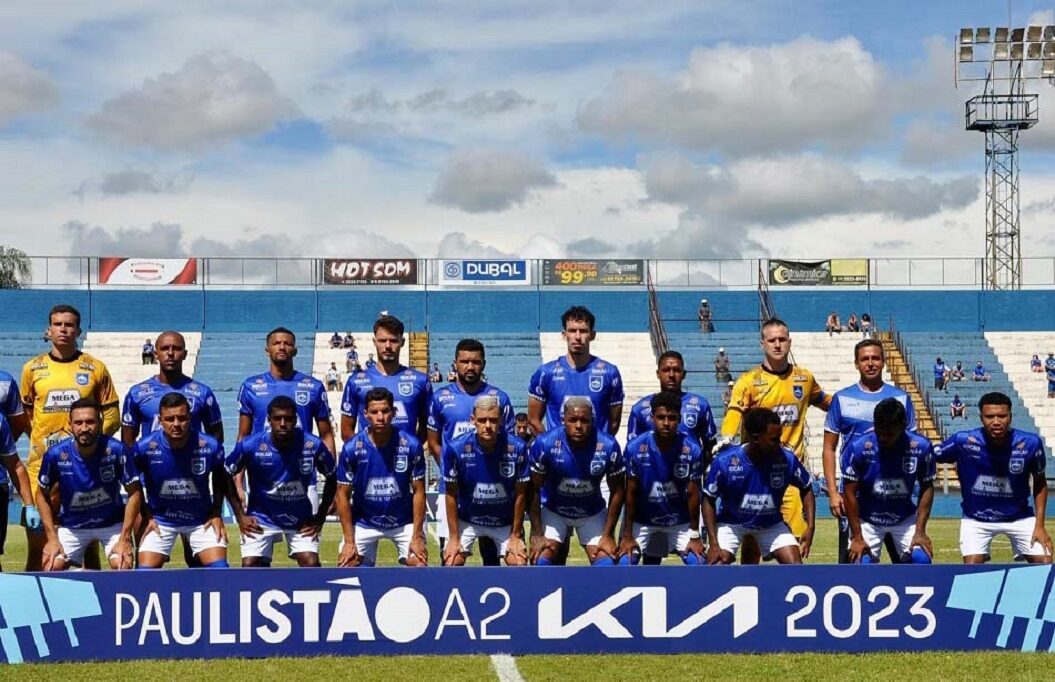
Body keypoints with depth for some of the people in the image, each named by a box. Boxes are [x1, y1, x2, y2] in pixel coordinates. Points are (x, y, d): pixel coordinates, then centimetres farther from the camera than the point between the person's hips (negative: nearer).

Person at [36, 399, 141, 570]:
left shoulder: (116, 450, -23)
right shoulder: (56, 454, -19)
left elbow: (134, 493, -13)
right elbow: (43, 495, -2)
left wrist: (125, 539, -17)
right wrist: (52, 538, -7)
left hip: (112, 523, -2)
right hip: (71, 526, 2)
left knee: (124, 567, -21)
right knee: (51, 568, -11)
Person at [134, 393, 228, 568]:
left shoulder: (210, 447, -18)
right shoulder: (144, 447, -19)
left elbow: (219, 480, 4)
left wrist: (217, 514, -2)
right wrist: (147, 517, -4)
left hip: (201, 519, 0)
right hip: (160, 520, 0)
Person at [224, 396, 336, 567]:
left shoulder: (313, 445, -18)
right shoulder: (250, 445, -20)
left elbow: (331, 478, 0)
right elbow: (226, 476, -3)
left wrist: (320, 517, -3)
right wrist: (240, 515, -5)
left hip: (301, 520, 0)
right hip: (261, 518, 0)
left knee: (311, 564, -16)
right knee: (249, 565, -12)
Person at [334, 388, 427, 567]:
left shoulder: (411, 445, -16)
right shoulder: (351, 448, -16)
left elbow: (418, 492, -8)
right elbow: (343, 495, -8)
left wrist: (417, 537, -10)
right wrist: (349, 541, -9)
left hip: (404, 522, 0)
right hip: (364, 523, 0)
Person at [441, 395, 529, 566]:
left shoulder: (517, 448, -22)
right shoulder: (455, 448, -22)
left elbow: (520, 494, -9)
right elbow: (451, 495, -11)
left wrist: (516, 536, -4)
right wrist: (454, 538, -7)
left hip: (505, 522, 0)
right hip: (466, 519, 0)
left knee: (519, 564, -10)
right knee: (452, 563, -12)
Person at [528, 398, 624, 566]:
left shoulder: (608, 447, -22)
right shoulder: (544, 444, -24)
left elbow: (617, 491, -8)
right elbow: (534, 491, -12)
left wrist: (608, 535, -9)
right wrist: (537, 534, -13)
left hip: (593, 513, 1)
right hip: (552, 510, -1)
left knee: (606, 565, -12)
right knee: (541, 562, -16)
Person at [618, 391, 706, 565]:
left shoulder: (692, 450, -20)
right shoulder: (635, 448, -21)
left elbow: (692, 494, -11)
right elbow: (631, 494, -11)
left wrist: (694, 535, -7)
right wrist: (627, 535, -8)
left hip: (681, 522, 1)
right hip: (642, 521, 0)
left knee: (698, 565, -11)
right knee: (625, 563, -12)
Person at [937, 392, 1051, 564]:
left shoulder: (1030, 443, -18)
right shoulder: (963, 441, -23)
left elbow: (1040, 484, -1)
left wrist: (1040, 525, -7)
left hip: (1019, 517, 1)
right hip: (976, 518, -1)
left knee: (1045, 565, -8)